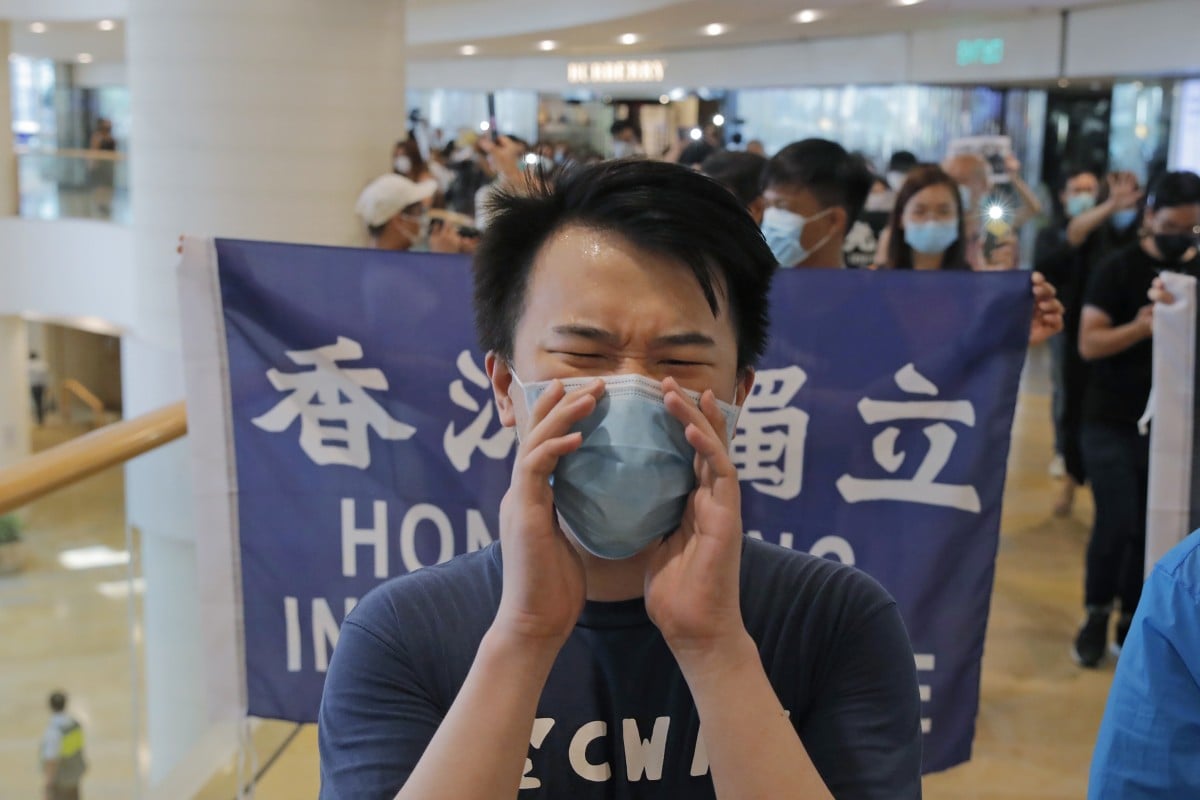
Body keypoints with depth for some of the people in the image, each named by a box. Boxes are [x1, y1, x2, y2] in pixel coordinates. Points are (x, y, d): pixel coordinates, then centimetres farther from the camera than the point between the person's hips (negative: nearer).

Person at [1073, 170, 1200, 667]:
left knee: (1154, 530, 5)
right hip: (1112, 421, -3)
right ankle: (1097, 614, 14)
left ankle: (1130, 622, 19)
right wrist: (1138, 328, -28)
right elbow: (1089, 344, -12)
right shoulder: (1118, 270, -5)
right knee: (1117, 524, -7)